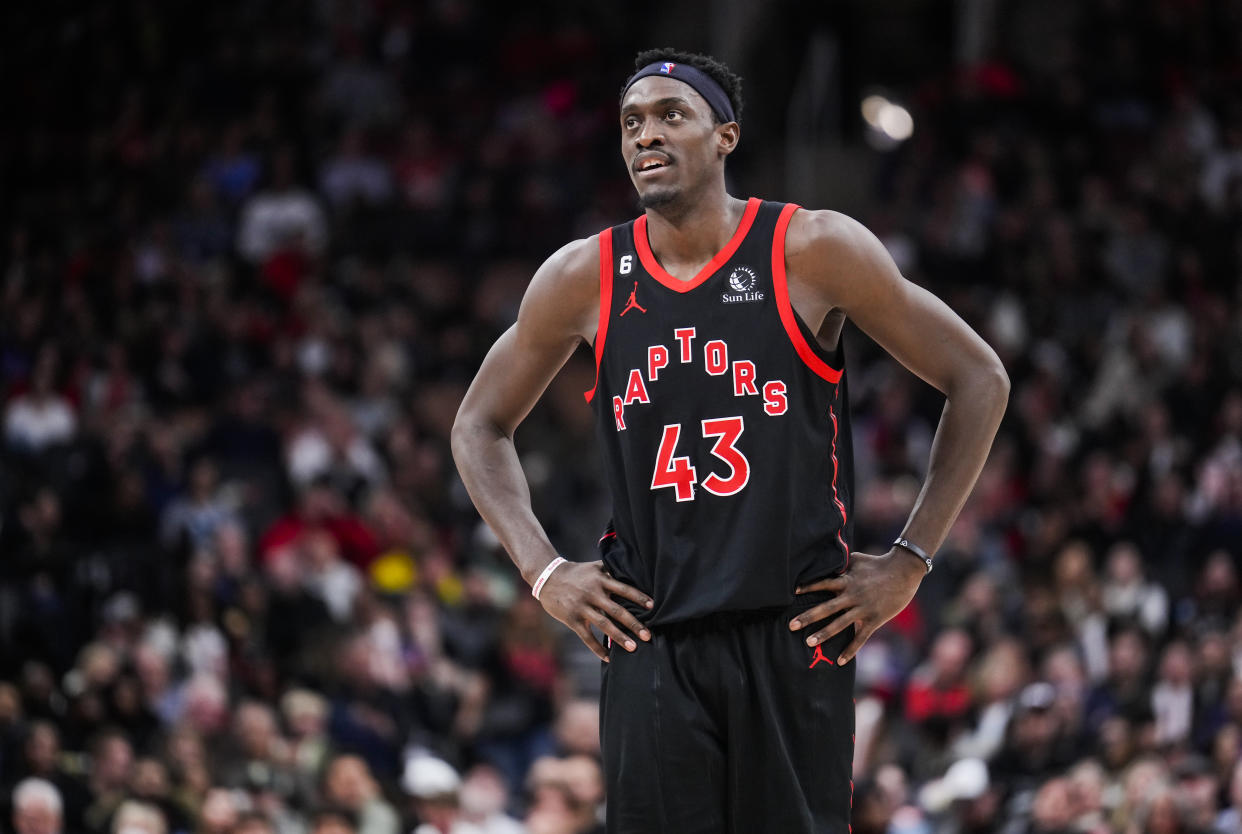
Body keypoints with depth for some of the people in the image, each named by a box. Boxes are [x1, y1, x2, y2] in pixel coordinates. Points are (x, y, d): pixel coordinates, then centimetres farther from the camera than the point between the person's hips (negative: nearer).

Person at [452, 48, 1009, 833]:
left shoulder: (813, 252, -4)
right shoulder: (584, 280, 4)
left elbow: (979, 379, 2)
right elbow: (481, 424, 19)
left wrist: (909, 562, -1)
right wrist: (543, 569, 6)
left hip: (794, 629, -2)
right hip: (651, 642, 2)